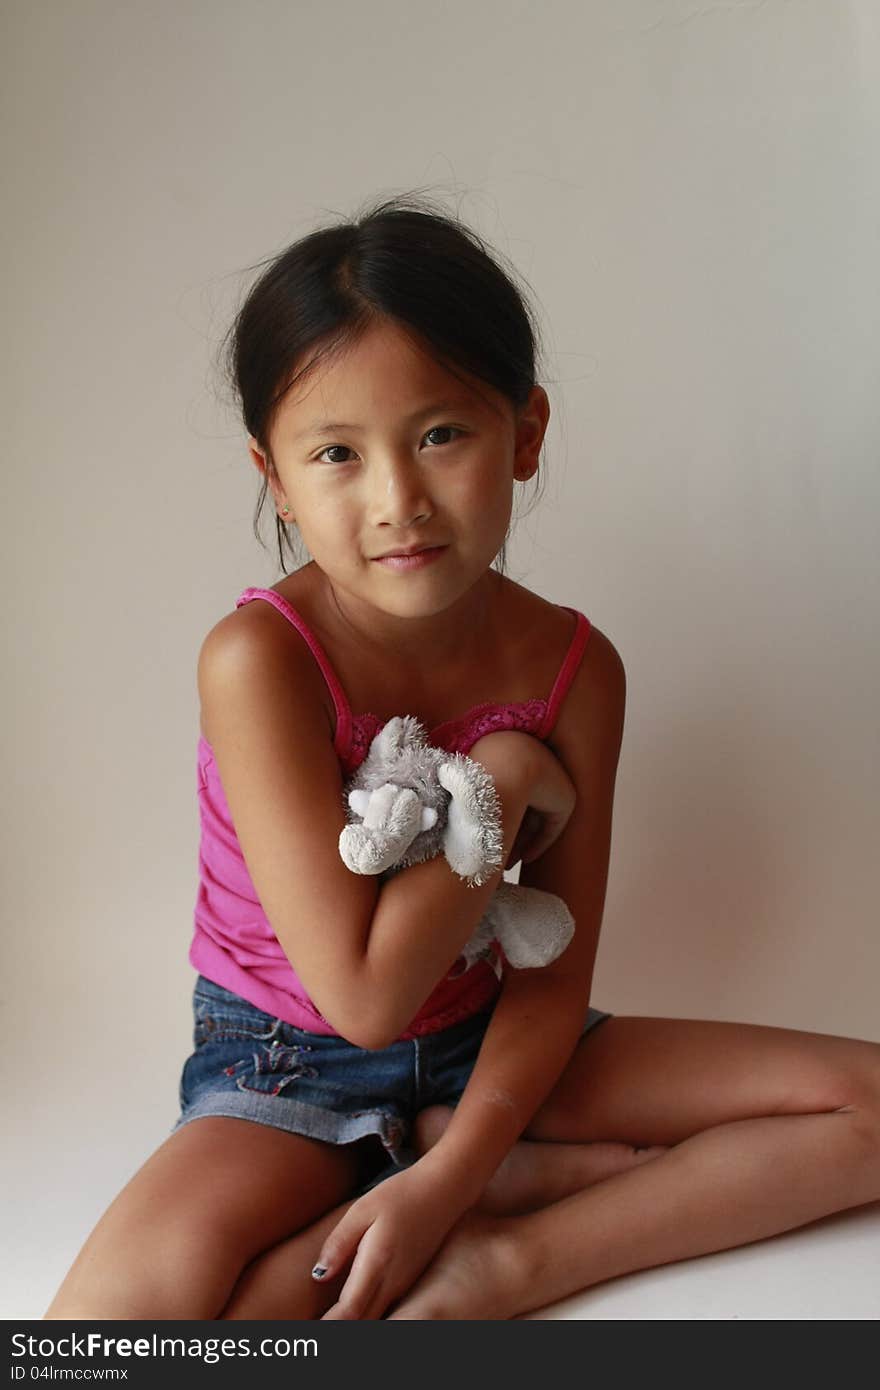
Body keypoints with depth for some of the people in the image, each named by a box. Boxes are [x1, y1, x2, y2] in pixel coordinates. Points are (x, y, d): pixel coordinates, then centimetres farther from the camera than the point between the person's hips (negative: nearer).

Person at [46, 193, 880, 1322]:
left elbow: (554, 972, -9)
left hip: (481, 1043, 4)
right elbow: (364, 996, -27)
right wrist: (508, 778, -21)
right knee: (116, 1318, -33)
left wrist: (446, 1179, -22)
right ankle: (526, 1174, -15)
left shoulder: (573, 667, -12)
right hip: (291, 1068, -3)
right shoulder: (259, 658, -24)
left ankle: (510, 1259, -13)